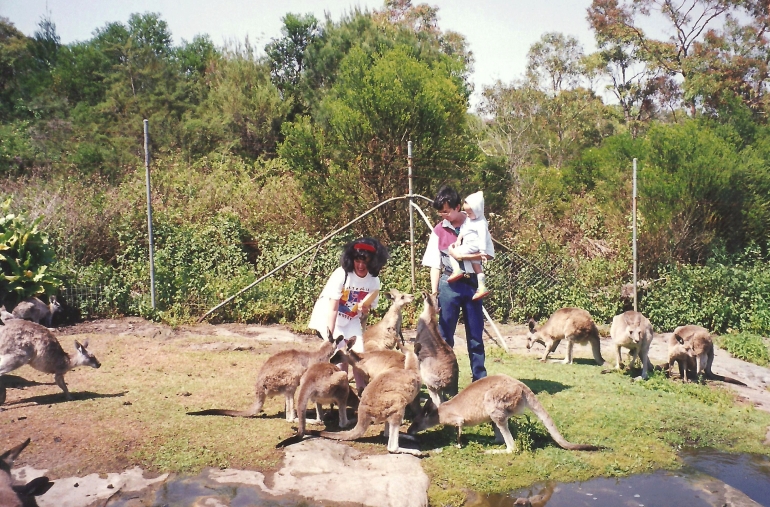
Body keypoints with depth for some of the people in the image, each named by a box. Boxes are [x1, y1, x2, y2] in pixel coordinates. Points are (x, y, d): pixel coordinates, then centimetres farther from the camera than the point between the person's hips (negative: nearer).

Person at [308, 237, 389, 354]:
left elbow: (369, 306, 2)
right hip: (327, 317, -5)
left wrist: (365, 309, -23)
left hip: (351, 320, 5)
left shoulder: (374, 280, -12)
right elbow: (333, 309, -26)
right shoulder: (341, 274, -26)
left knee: (359, 351, -4)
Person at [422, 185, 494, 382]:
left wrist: (461, 255, -13)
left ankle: (480, 379, 15)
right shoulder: (439, 230, 4)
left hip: (472, 284, 0)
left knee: (475, 335, 6)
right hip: (449, 285, 1)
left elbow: (488, 252, -4)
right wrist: (434, 292, -6)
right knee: (444, 335, 4)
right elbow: (435, 264, 3)